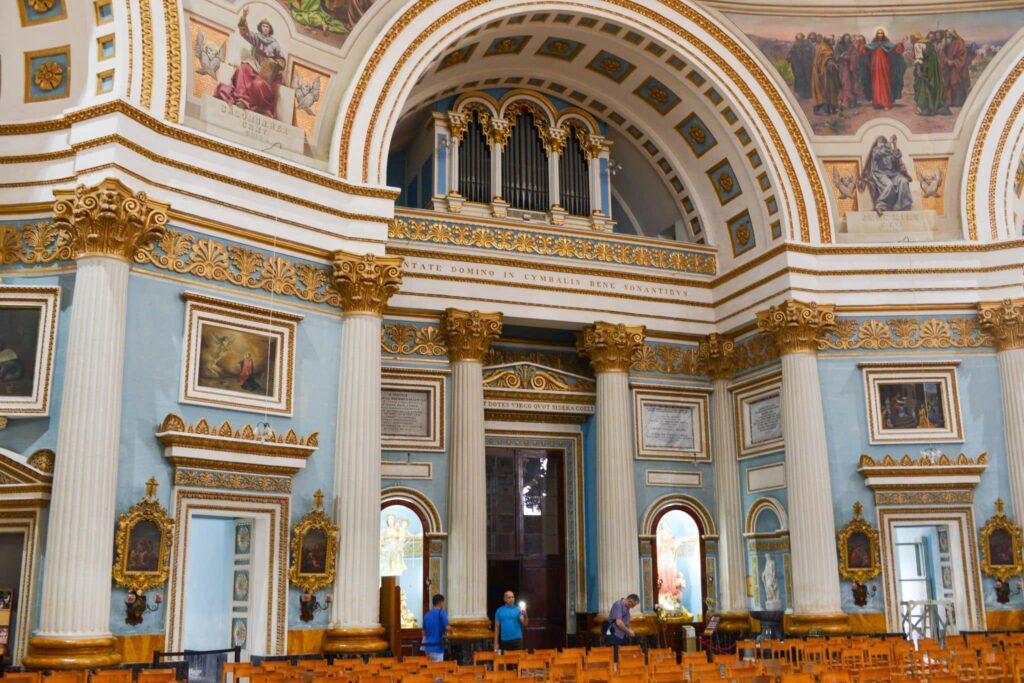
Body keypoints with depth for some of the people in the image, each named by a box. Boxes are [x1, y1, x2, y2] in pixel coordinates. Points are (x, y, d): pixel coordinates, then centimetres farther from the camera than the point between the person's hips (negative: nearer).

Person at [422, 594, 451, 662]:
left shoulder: (427, 615, 12)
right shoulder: (441, 612, -9)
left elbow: (424, 632, 16)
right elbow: (448, 628, -17)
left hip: (428, 648, 7)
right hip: (437, 648, -7)